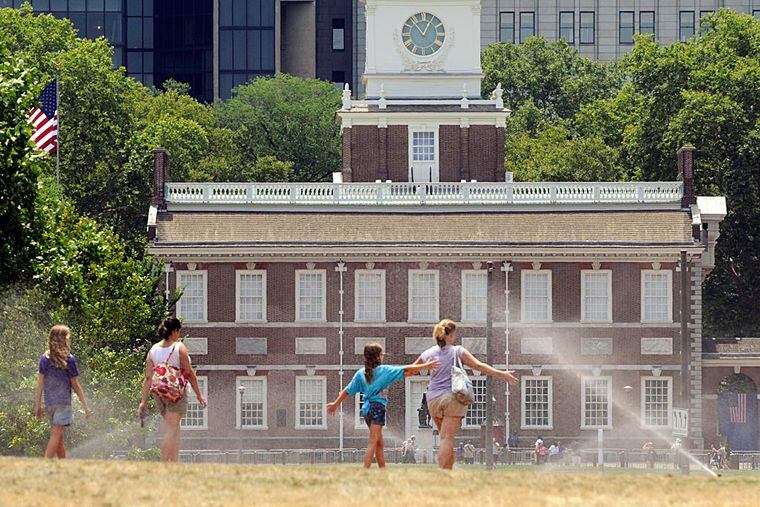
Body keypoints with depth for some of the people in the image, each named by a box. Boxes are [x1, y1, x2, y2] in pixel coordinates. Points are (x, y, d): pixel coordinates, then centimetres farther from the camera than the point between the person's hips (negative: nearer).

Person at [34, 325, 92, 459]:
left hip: (49, 402, 5)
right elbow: (75, 385, -2)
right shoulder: (69, 359, -6)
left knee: (59, 439, 14)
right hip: (63, 402, -5)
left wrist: (37, 406, 11)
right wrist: (85, 406, 6)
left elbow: (40, 384, 5)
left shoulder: (44, 359, 6)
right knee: (56, 436, -9)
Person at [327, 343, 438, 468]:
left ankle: (383, 470, 19)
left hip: (367, 408, 6)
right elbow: (405, 370, -5)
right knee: (373, 443, -10)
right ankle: (365, 471, -20)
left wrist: (336, 404, 21)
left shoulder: (360, 373, 9)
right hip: (378, 406, -6)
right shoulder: (383, 370, -6)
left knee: (379, 443, 16)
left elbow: (348, 391, 11)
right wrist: (425, 366, 1)